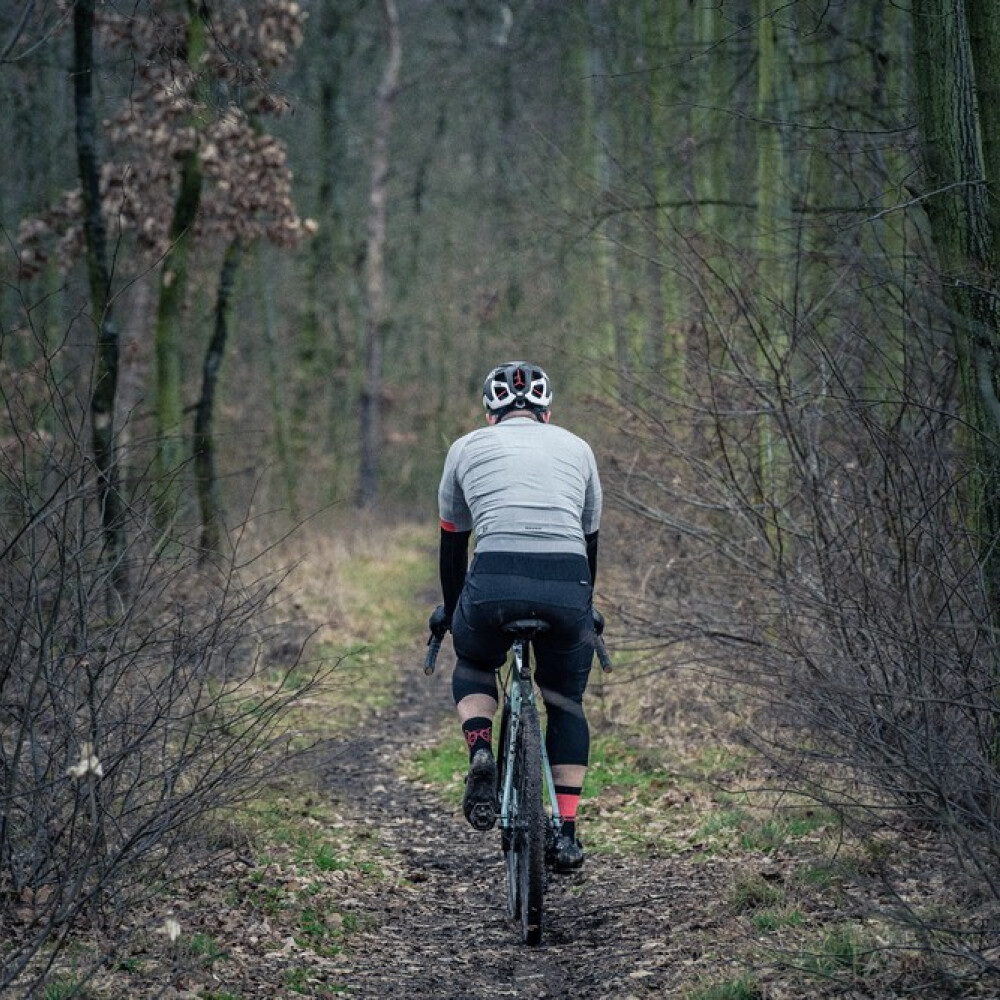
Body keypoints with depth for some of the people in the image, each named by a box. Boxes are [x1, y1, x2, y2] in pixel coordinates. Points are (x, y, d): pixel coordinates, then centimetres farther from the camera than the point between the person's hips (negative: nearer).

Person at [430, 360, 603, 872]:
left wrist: (450, 613, 45)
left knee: (472, 667, 31)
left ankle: (480, 752, 3)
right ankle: (565, 833, 14)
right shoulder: (576, 448, 26)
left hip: (494, 584, -1)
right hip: (567, 588, 1)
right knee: (567, 705, 23)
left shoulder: (467, 447, 22)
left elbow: (452, 543, 30)